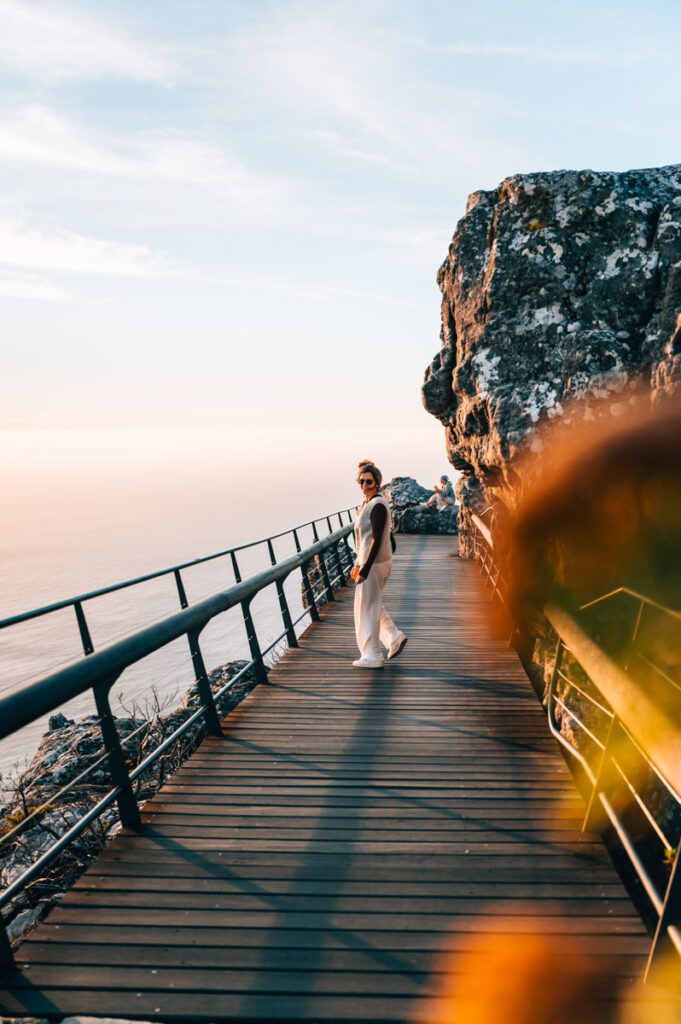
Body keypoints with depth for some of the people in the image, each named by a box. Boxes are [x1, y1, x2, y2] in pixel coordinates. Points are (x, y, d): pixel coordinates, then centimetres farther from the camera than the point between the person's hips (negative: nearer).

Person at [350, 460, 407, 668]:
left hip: (375, 564, -10)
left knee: (366, 607, -1)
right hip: (368, 561, 10)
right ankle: (395, 637, 21)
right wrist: (358, 564, 22)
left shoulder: (378, 505, -18)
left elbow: (377, 540, -23)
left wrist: (364, 570, -24)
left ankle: (371, 656, 9)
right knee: (372, 604, 19)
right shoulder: (368, 504, 12)